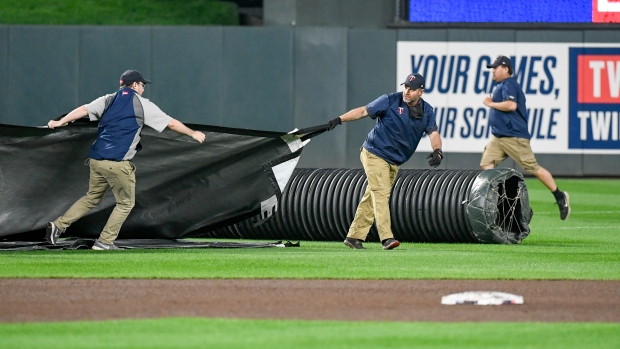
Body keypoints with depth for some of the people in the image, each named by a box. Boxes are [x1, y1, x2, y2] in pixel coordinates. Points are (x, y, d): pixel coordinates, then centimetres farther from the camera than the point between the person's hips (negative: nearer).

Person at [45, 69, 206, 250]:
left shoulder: (108, 100, 13)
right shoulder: (142, 104, 3)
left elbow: (84, 110, -1)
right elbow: (171, 123, 6)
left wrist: (60, 122, -4)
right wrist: (193, 133, 18)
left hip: (96, 159, 6)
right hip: (118, 164, -6)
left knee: (92, 198, 20)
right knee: (126, 202, 10)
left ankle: (58, 225, 10)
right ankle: (104, 242, 4)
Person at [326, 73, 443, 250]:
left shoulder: (427, 111, 3)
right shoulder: (390, 101, -10)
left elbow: (433, 133, -6)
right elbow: (363, 111, -10)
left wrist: (437, 151, -27)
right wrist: (339, 119, -22)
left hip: (394, 162, 6)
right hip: (375, 154, -6)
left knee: (372, 197, 9)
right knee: (381, 193, -14)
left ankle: (354, 236, 15)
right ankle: (386, 237, -22)